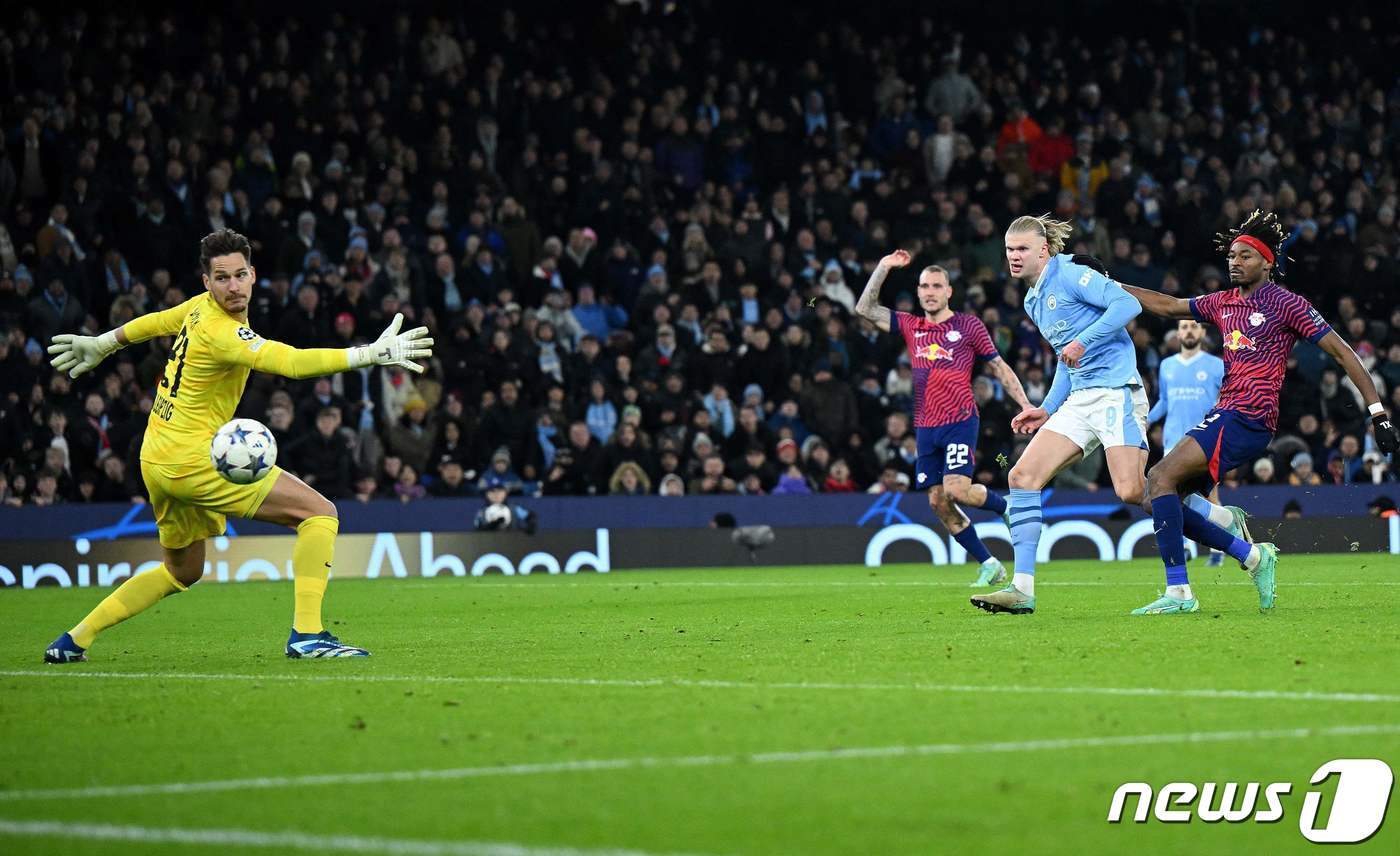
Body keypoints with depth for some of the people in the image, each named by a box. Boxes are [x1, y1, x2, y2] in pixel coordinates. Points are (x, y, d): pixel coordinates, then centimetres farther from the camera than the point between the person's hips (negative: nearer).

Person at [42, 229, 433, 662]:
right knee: (320, 513, -12)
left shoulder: (202, 307, 7)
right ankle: (306, 634, -21)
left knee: (182, 572, 27)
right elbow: (292, 362, -34)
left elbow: (158, 322, 26)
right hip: (194, 459, -10)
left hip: (158, 463, 10)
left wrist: (101, 344, 45)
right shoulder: (222, 333, -21)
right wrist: (370, 354, -38)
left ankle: (73, 641, 26)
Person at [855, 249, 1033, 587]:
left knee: (956, 490, -20)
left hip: (959, 422, -5)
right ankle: (989, 565, 8)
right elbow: (865, 309, 11)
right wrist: (883, 268, 6)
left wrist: (1025, 405, -4)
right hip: (926, 428, 5)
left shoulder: (968, 325, 2)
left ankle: (1011, 508, 8)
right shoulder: (910, 326, 13)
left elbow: (999, 367, 4)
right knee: (938, 503, -1)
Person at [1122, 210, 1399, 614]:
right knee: (1155, 500, 1)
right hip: (1224, 415, 8)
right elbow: (1167, 306, 28)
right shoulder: (1224, 303, 17)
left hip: (1248, 420, -8)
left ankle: (1179, 593, -22)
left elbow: (1342, 353, -3)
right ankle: (1252, 556, 7)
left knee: (1161, 478, -21)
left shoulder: (1286, 304, -3)